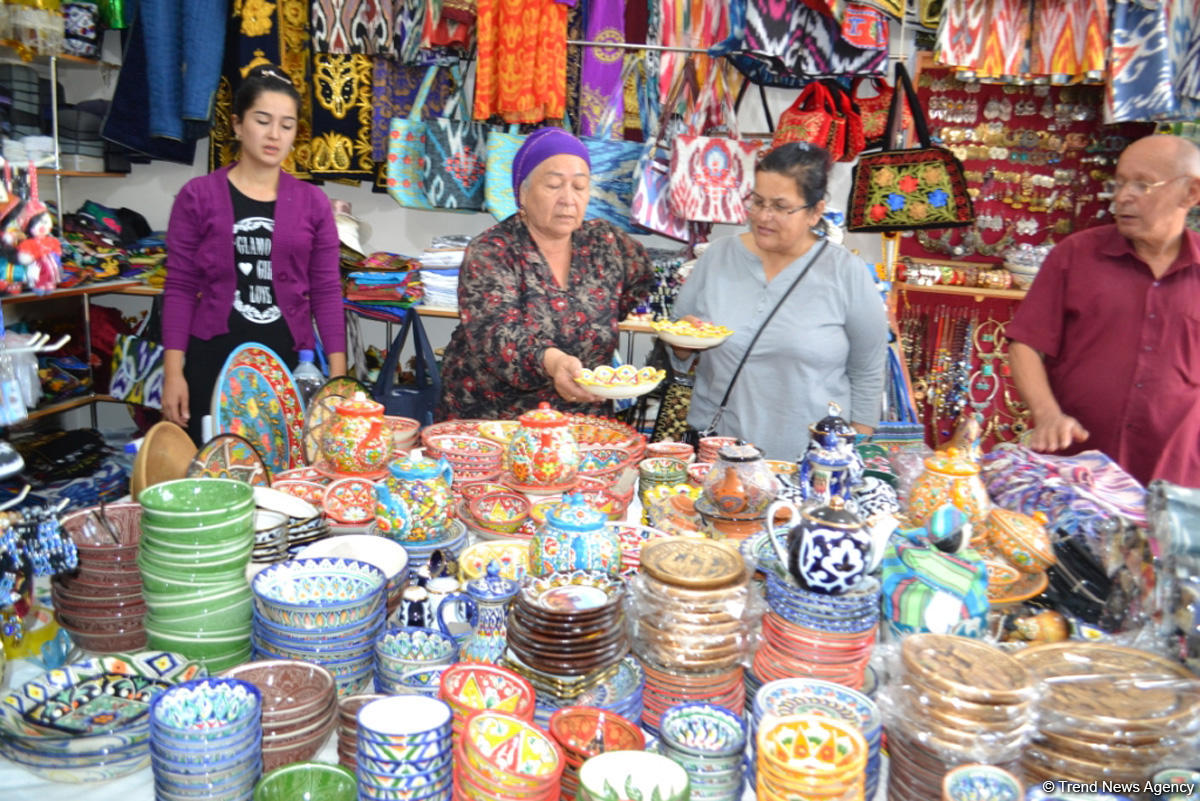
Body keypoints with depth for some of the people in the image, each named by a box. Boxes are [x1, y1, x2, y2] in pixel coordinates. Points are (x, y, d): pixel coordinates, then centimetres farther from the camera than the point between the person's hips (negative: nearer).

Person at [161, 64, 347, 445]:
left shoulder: (313, 203, 5)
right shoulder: (198, 196, 1)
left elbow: (326, 292, 4)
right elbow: (180, 288, 0)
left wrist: (338, 377, -1)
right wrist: (173, 372, -6)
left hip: (290, 361, 1)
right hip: (214, 360, -1)